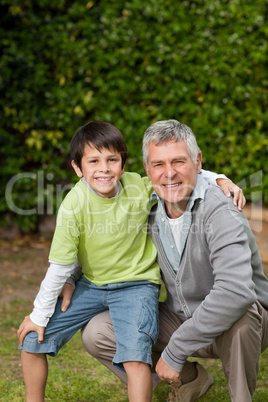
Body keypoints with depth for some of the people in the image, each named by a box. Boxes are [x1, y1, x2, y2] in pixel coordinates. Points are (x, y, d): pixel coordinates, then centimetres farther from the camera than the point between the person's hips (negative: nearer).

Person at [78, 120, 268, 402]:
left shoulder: (219, 212, -27)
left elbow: (235, 292, -42)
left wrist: (175, 351, -35)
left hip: (244, 326, -6)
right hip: (178, 320, 6)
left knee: (237, 313, -41)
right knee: (96, 334, -8)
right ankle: (191, 378, 11)